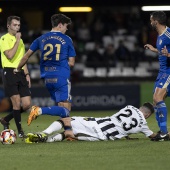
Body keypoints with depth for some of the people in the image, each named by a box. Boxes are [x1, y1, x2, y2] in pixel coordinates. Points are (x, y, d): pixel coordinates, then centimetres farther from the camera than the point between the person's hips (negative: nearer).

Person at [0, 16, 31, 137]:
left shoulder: (20, 40, 22)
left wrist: (27, 74, 17)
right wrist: (17, 40, -12)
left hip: (20, 73, 7)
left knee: (27, 104, -1)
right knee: (17, 103, -12)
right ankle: (20, 131, -3)